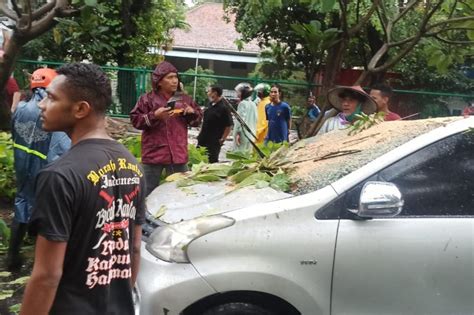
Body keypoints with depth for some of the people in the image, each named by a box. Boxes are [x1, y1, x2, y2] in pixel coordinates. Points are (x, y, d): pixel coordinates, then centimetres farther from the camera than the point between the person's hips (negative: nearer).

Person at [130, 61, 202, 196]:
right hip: (154, 153, -3)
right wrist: (154, 115, -18)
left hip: (178, 154, 3)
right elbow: (135, 120, -5)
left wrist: (192, 112, -5)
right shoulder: (148, 99, -2)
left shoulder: (184, 99, 10)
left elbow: (197, 120, 17)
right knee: (149, 192, 5)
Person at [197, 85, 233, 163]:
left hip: (214, 142, -8)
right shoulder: (210, 105, 9)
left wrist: (222, 139, -13)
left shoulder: (223, 108, -16)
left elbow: (229, 126, -15)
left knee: (212, 162, -2)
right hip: (203, 140, 8)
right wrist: (200, 133, 16)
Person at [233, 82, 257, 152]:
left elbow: (241, 119, -16)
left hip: (243, 135, -8)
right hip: (251, 135, 8)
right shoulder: (253, 104, 14)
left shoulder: (243, 103, -9)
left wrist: (238, 133, -17)